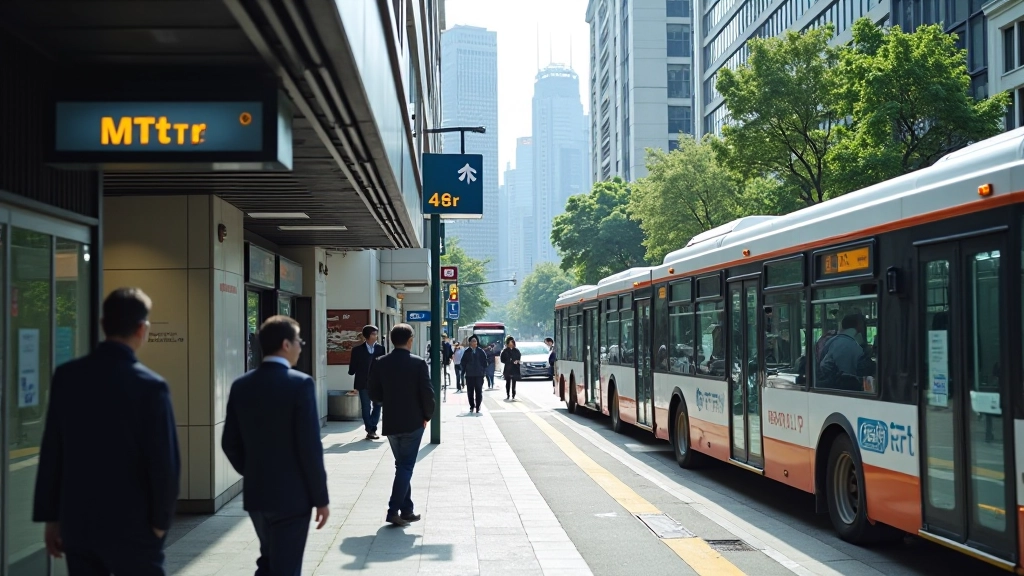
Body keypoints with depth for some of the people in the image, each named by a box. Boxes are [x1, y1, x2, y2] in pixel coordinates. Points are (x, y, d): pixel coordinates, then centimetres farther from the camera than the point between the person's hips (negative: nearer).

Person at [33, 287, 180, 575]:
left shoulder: (65, 376, -1)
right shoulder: (150, 386, -14)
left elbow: (51, 453, 4)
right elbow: (164, 462, -13)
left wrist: (50, 517, 11)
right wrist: (161, 522, 0)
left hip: (77, 523, 4)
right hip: (132, 528, -4)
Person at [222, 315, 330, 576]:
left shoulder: (241, 385, 2)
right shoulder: (300, 383, -15)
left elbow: (230, 443, 6)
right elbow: (310, 446, -16)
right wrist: (321, 498, -8)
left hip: (254, 494, 6)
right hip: (291, 495, -6)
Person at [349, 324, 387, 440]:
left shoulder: (381, 349, 4)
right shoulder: (357, 350, 0)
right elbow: (352, 369, 2)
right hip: (364, 383, -2)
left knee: (377, 406, 5)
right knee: (366, 408, 4)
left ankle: (371, 429, 16)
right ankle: (371, 430, 13)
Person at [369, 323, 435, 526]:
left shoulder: (380, 363, -2)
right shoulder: (418, 363, -12)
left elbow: (374, 394, 2)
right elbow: (427, 393, -13)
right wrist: (427, 416, 3)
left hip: (390, 422, 4)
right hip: (412, 422, -4)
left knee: (402, 466, 16)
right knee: (406, 467, 1)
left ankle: (406, 510, 19)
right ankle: (394, 511, -6)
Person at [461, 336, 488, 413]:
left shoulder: (481, 352, 1)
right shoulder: (467, 352, 2)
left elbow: (485, 362, 4)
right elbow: (463, 363, 5)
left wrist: (484, 371, -4)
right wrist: (463, 372, -1)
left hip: (479, 375, -1)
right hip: (469, 375, 1)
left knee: (479, 391, -1)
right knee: (470, 392, 5)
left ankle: (478, 407, 6)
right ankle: (472, 406, 15)